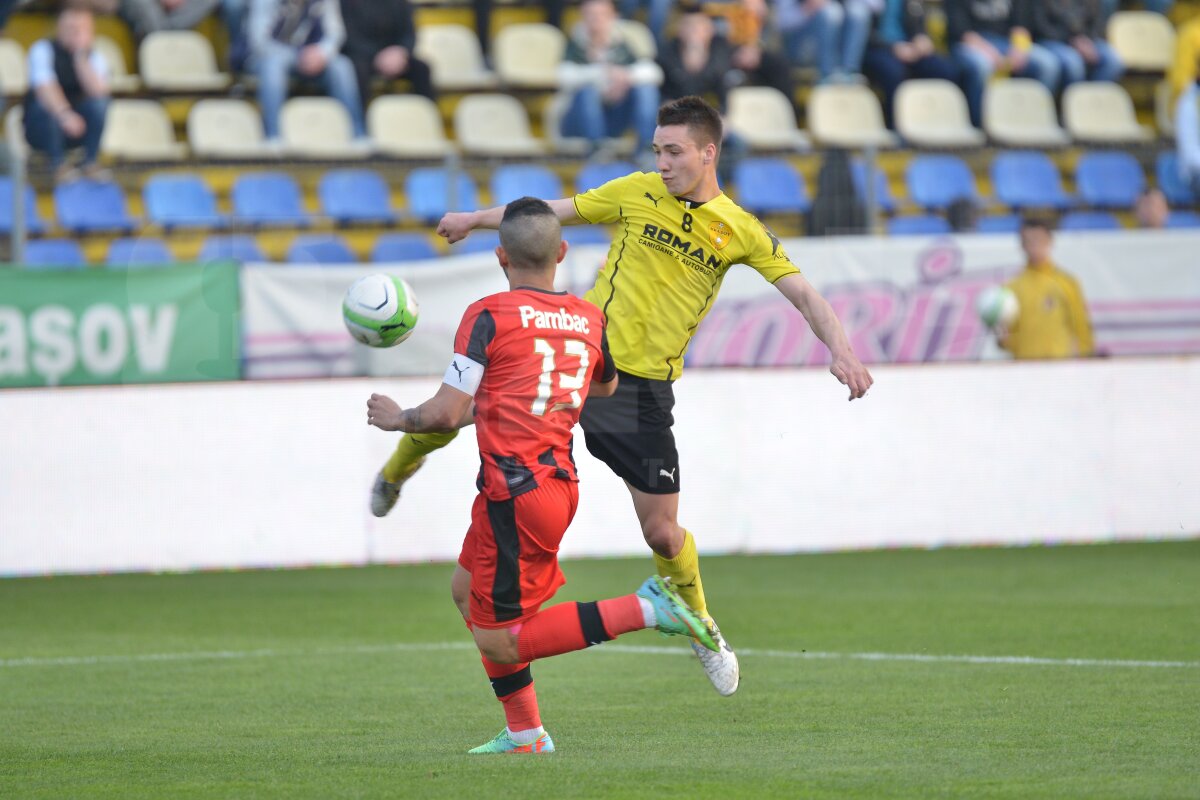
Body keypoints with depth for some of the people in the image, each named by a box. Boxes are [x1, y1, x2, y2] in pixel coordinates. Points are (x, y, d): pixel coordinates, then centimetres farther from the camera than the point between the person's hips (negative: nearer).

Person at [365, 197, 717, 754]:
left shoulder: (490, 316, -10)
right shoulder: (589, 319, 8)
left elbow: (447, 413, -13)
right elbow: (606, 387, 30)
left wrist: (397, 419, 8)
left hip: (515, 490, -8)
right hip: (560, 478, 8)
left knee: (500, 642, -2)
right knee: (466, 589, 23)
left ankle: (643, 610, -15)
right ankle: (524, 733, 22)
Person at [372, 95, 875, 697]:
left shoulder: (741, 232, -1)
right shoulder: (636, 193, 2)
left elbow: (802, 293, -2)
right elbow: (555, 212, 14)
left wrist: (840, 349, -19)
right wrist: (477, 219, 23)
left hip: (644, 385, -1)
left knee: (661, 530, -2)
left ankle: (699, 624, 28)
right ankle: (396, 472, 28)